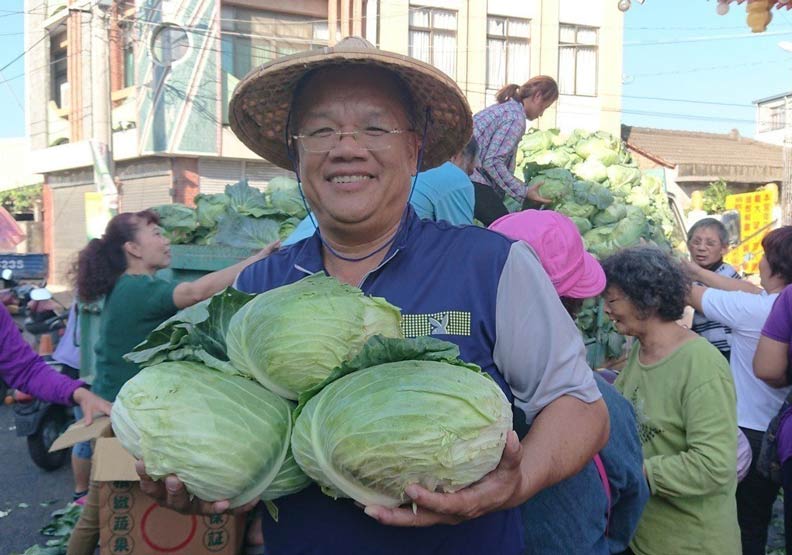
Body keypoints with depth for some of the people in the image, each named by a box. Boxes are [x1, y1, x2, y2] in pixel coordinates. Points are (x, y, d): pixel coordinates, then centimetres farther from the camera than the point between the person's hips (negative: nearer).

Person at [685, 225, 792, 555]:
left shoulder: (751, 309, -22)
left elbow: (688, 293, -11)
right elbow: (747, 290, 7)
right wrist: (694, 268, 15)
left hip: (753, 433, -5)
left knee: (747, 528, 10)